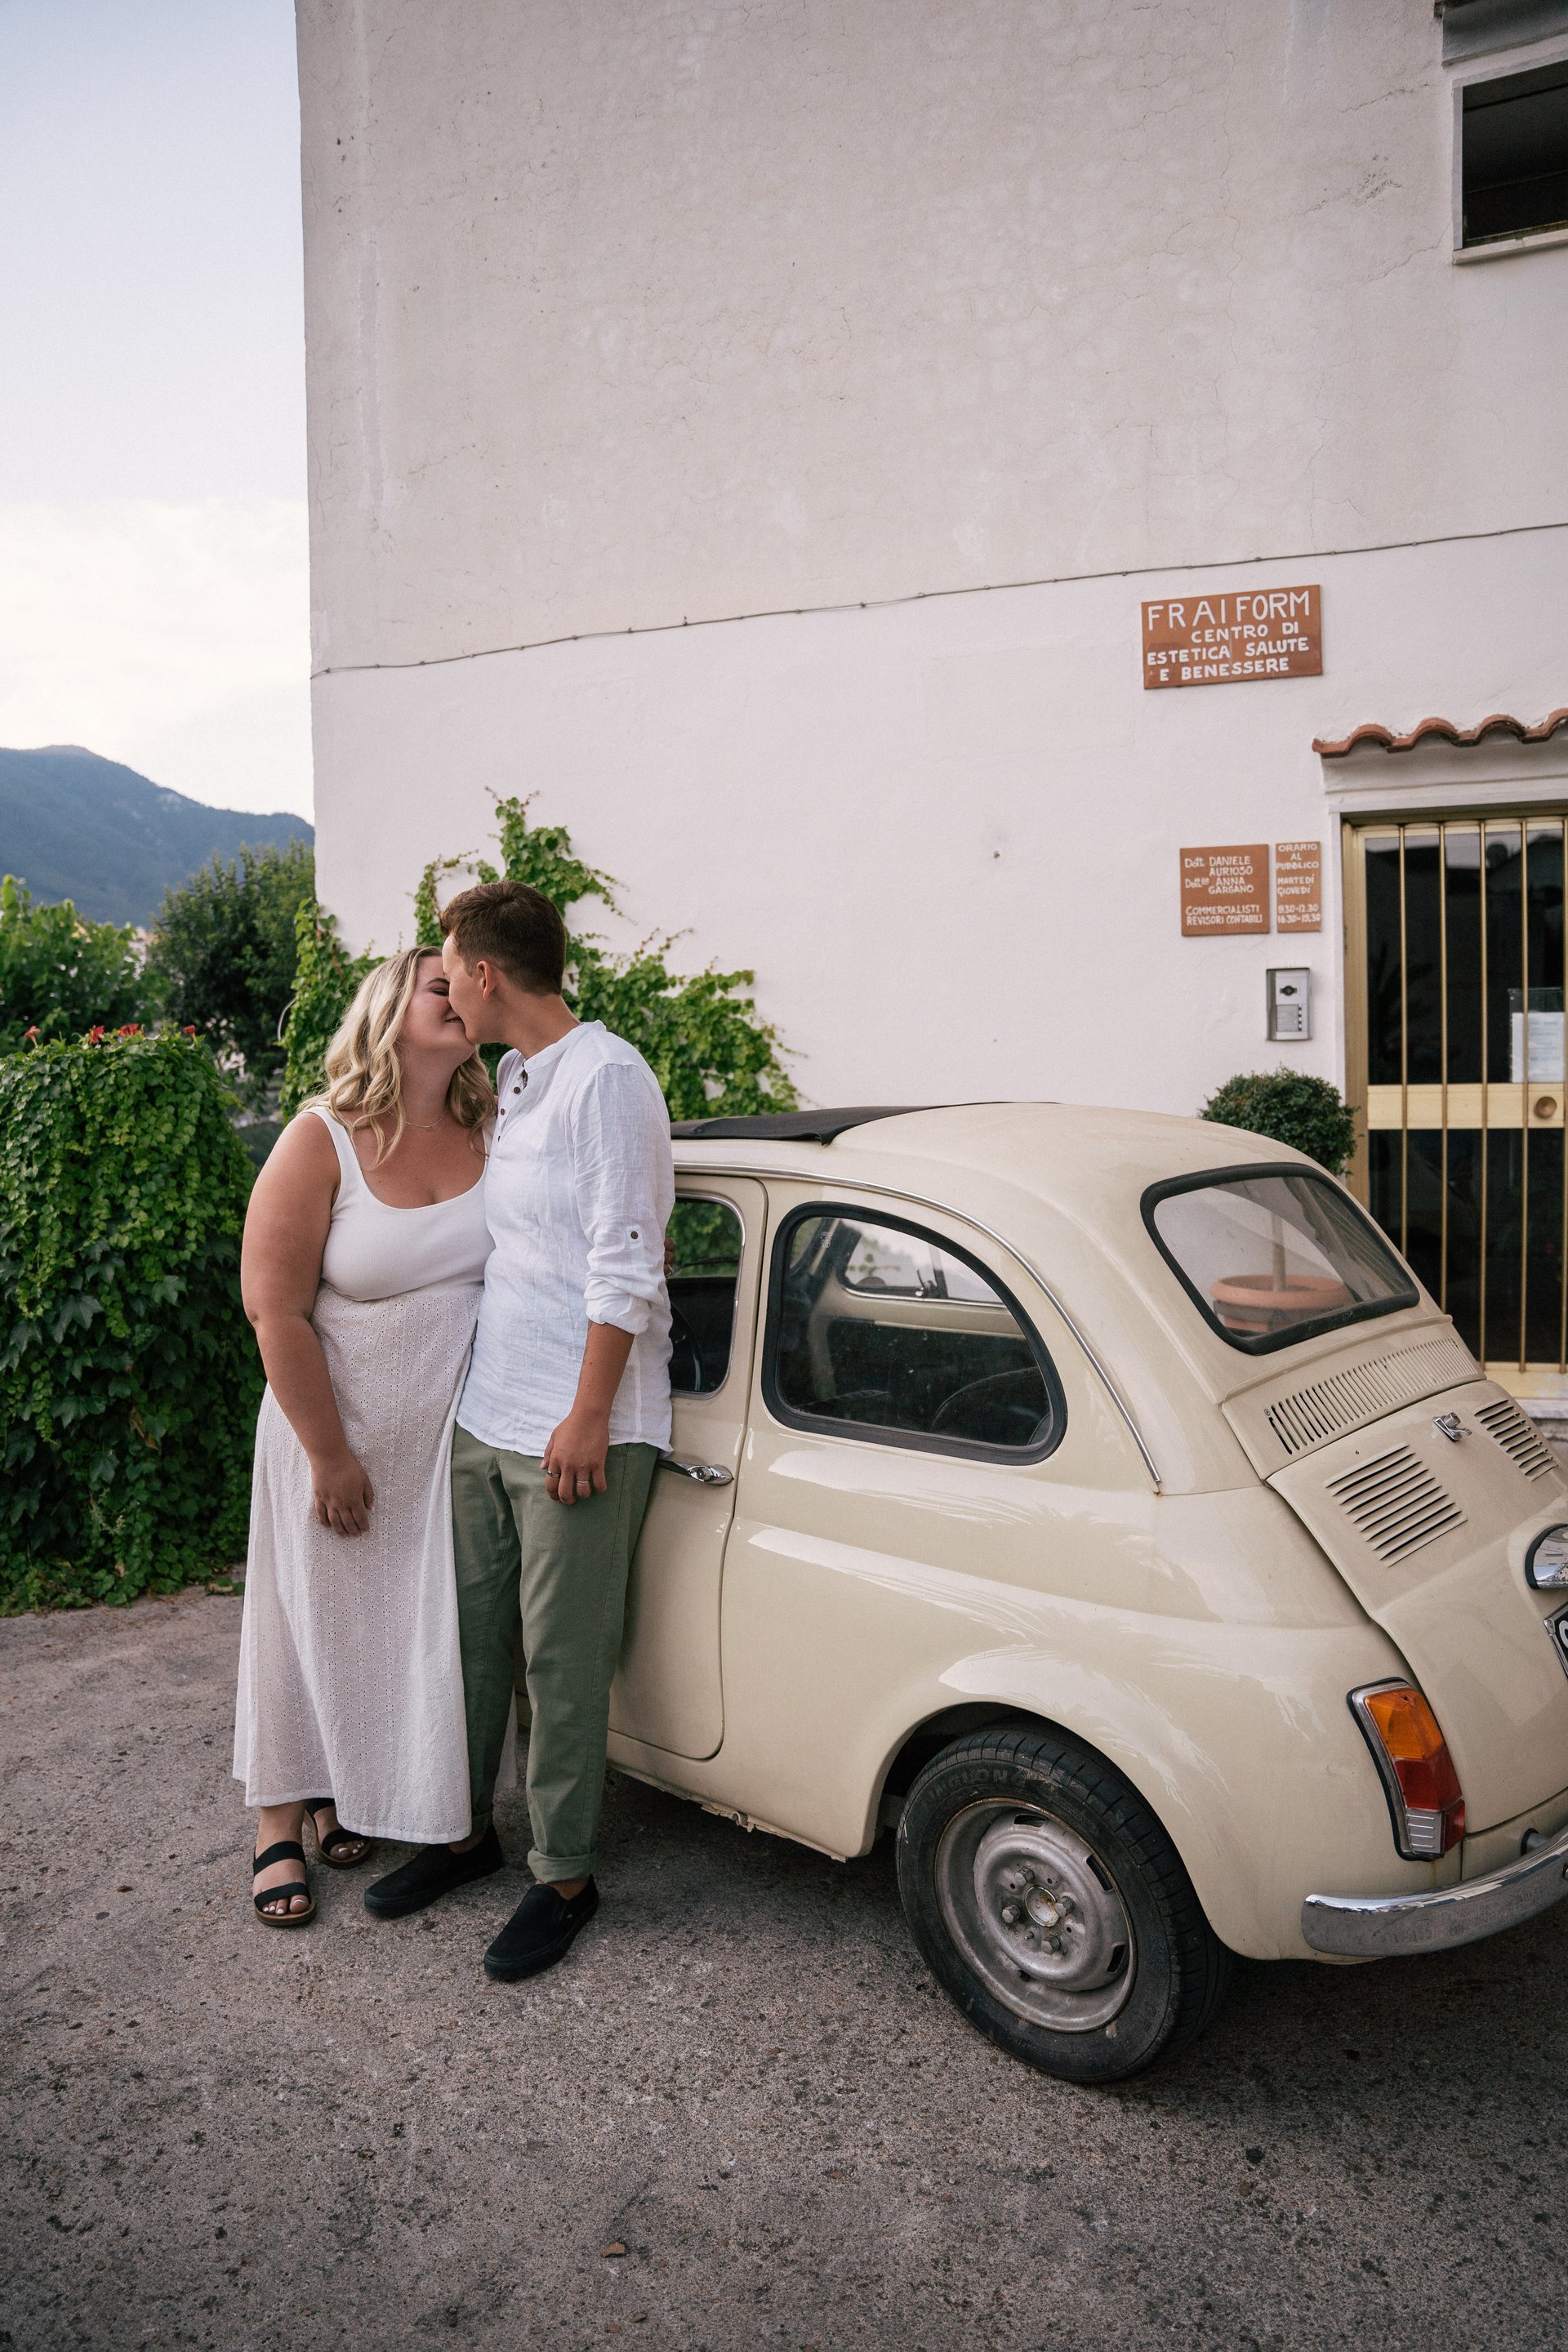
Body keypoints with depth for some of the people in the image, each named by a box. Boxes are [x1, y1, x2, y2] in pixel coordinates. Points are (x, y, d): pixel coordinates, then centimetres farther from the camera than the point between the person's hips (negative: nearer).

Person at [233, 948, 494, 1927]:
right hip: (337, 1436, -4)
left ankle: (352, 1793, 38)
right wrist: (331, 1457, -14)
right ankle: (283, 1822, 31)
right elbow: (276, 1309, -15)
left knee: (416, 1626, 15)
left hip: (452, 1441, 4)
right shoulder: (322, 1143, -15)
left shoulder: (492, 1141, -3)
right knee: (312, 1625, 11)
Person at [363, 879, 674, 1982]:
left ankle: (566, 1877, 18)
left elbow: (624, 1265, -18)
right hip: (487, 1421, 9)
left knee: (563, 1662, 2)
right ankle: (471, 1829, 35)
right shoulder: (514, 1078, 14)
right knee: (475, 1635, 17)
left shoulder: (606, 1076, -14)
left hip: (577, 1434, -9)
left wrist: (588, 1416, -19)